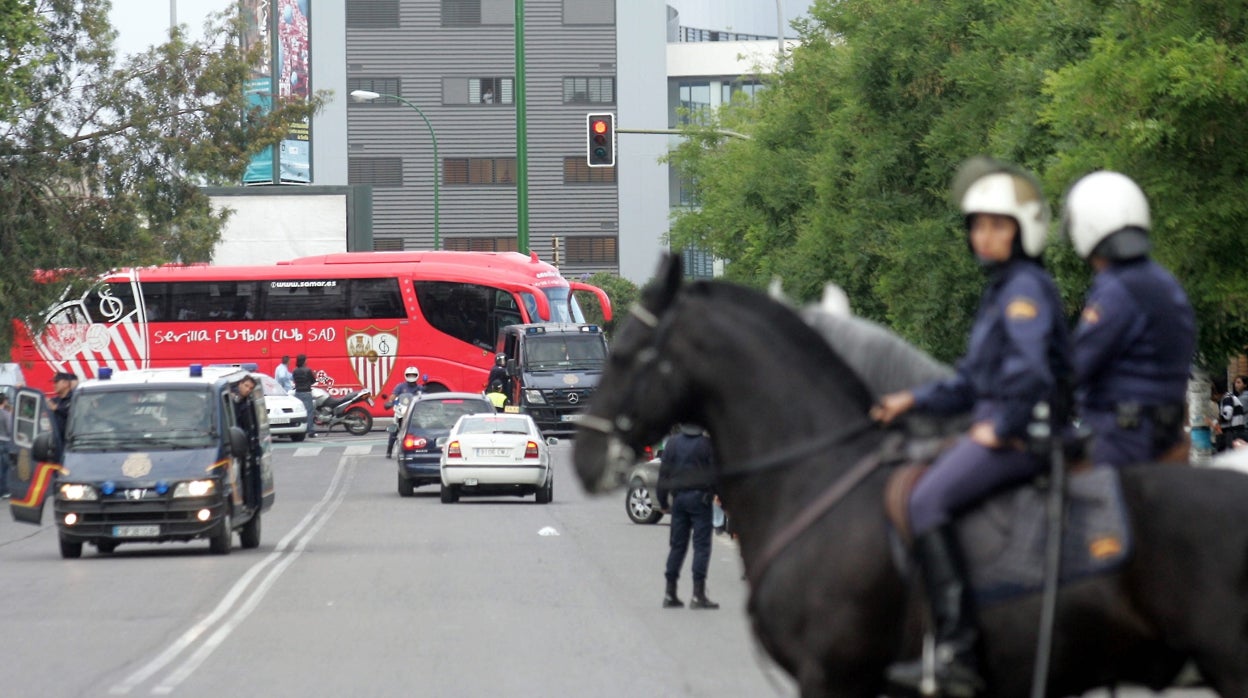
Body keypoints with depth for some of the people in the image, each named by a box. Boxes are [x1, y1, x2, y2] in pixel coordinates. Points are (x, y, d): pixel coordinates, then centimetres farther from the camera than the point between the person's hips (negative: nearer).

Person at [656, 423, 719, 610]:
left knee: (676, 545, 11)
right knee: (701, 545, -2)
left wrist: (663, 501, 13)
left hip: (678, 497, 4)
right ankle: (698, 595, -9)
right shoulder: (707, 444, -8)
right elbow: (715, 475, -9)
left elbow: (664, 474, 6)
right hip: (699, 497, -4)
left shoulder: (672, 442, 4)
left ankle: (670, 594, 11)